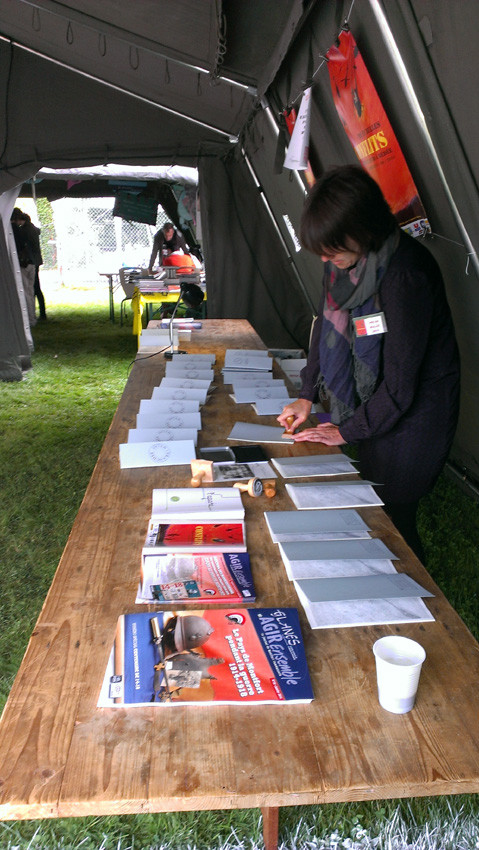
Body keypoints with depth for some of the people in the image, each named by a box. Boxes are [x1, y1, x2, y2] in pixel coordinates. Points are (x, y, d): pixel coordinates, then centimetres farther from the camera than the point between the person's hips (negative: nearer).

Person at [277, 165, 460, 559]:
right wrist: (308, 394, 5)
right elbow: (327, 325, 12)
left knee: (391, 523, 3)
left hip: (411, 416, -7)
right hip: (370, 406, 7)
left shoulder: (406, 275, -28)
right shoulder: (345, 262, -4)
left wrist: (347, 431, -13)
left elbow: (400, 385, -24)